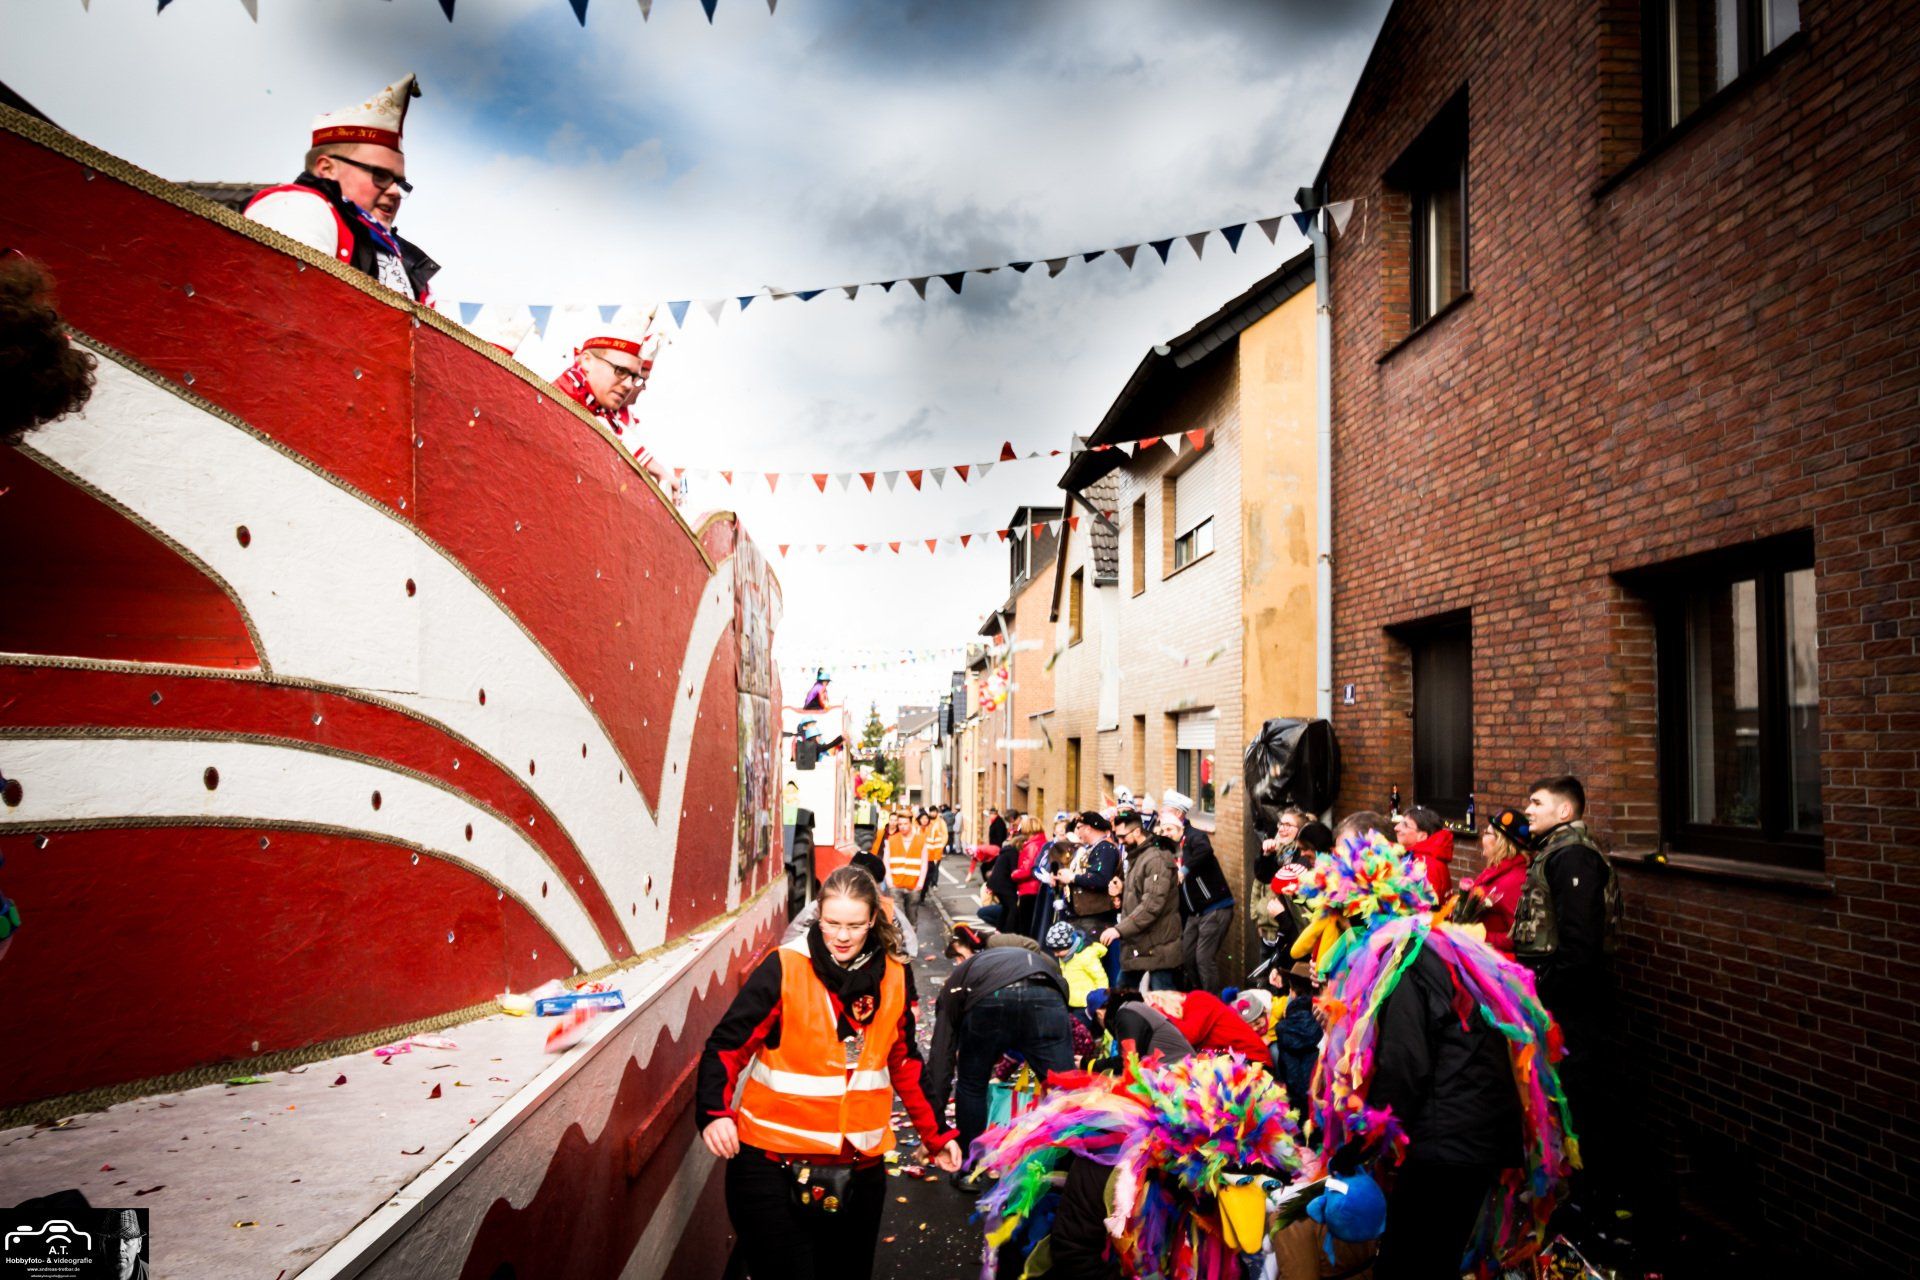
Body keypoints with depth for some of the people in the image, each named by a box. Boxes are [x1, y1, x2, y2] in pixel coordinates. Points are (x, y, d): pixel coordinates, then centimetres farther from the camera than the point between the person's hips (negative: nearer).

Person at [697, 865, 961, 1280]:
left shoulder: (893, 977, 1)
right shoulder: (783, 968, -12)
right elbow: (728, 1044, -11)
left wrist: (936, 1134, 15)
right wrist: (715, 1111, -26)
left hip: (860, 1165, 4)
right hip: (775, 1164, -4)